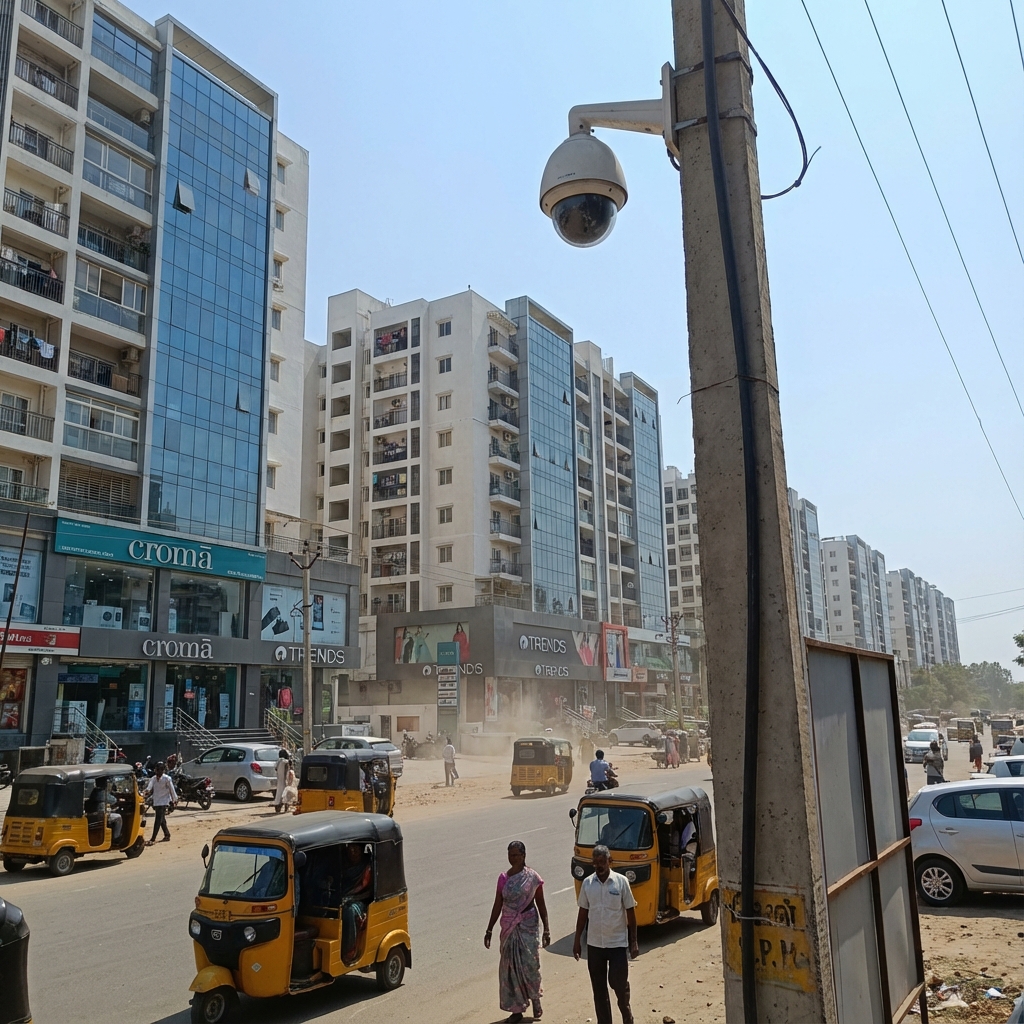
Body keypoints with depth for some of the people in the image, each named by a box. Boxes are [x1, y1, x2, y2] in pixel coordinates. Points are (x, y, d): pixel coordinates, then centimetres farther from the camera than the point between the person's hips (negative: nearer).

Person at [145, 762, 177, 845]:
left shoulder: (167, 779, -11)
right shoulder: (153, 778, 4)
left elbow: (171, 790, -5)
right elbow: (150, 785, -15)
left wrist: (174, 800, 0)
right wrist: (147, 790, -37)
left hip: (163, 802, -6)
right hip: (156, 802, 6)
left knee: (158, 820, -12)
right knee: (162, 820, 16)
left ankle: (152, 839, -15)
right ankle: (167, 835, 30)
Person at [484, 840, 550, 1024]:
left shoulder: (533, 877, -8)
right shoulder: (503, 877, 0)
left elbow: (541, 904, -2)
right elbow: (497, 905, 5)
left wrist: (546, 929, -4)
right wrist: (489, 930, 5)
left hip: (527, 927, -3)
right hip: (509, 928, 3)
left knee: (530, 964, 3)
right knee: (510, 966, 5)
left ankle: (535, 1001, 29)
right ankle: (516, 1009, 17)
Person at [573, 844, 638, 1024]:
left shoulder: (621, 881, -9)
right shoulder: (587, 883, -2)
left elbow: (630, 912, -4)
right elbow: (583, 913, 6)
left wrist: (634, 942, -4)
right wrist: (577, 940, 6)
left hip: (618, 943, -2)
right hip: (594, 944, 3)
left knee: (619, 983, 1)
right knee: (599, 988, 9)